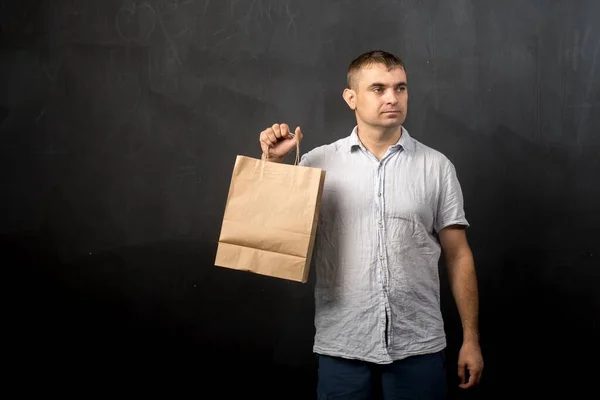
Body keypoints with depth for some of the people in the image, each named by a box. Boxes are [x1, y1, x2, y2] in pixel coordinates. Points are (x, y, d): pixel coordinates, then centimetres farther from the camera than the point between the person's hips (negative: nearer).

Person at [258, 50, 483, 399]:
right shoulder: (318, 162, 1)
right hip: (342, 346, 0)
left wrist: (471, 338, 2)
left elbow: (458, 256, 4)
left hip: (418, 347, 1)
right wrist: (272, 161, -8)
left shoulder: (437, 166, 2)